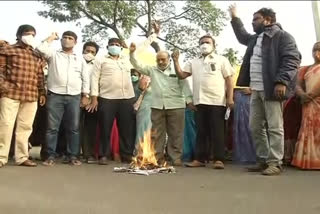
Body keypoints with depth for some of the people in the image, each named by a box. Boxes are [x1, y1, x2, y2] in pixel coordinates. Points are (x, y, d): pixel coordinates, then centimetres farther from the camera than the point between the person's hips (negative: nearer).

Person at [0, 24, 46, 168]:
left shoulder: (37, 56, 21)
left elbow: (40, 75, 18)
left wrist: (42, 92, 12)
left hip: (31, 96, 4)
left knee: (25, 127, 4)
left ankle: (22, 157, 12)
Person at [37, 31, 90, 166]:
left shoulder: (80, 59, 16)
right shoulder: (53, 55, 12)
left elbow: (85, 78, 13)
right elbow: (41, 48, -8)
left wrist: (85, 96, 5)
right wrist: (52, 37, 7)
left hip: (74, 97, 1)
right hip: (55, 95, -1)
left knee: (73, 128, 3)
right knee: (52, 127, -1)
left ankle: (72, 155, 10)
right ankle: (51, 156, 7)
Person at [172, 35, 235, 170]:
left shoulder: (221, 60, 7)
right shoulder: (194, 62, 18)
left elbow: (229, 79, 2)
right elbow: (181, 75, 13)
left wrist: (230, 98, -8)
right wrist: (176, 61, 1)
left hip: (217, 101, -4)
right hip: (200, 102, 4)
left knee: (217, 131, -2)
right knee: (201, 131, 8)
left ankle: (219, 159, 3)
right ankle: (199, 159, 13)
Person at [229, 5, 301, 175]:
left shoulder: (282, 36, -2)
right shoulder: (255, 38, 22)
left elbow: (292, 60, -12)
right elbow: (243, 37, 44)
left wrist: (282, 81, -23)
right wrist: (234, 19, 43)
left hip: (272, 89, -8)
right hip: (256, 90, 8)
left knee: (274, 127, -4)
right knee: (255, 127, 8)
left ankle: (275, 163, 2)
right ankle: (263, 160, 17)